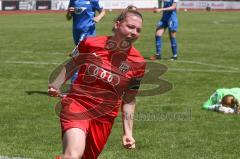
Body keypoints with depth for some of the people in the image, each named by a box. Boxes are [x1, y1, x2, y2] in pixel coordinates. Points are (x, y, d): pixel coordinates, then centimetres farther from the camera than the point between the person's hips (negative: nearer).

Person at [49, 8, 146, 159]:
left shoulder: (138, 63, -2)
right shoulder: (90, 43, -5)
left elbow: (129, 100, 8)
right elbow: (71, 65, 14)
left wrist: (128, 132, 5)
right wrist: (55, 85, 2)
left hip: (105, 117, 3)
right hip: (76, 105, -3)